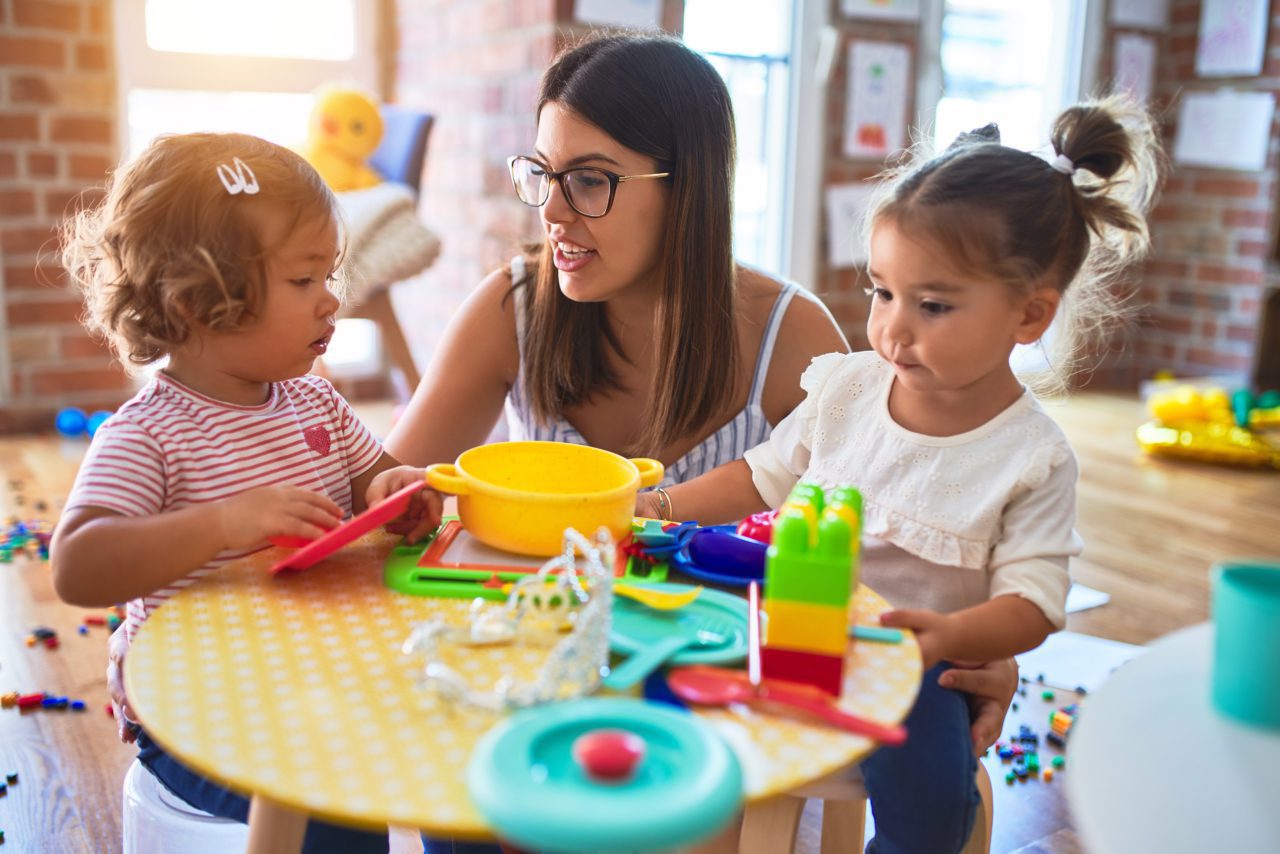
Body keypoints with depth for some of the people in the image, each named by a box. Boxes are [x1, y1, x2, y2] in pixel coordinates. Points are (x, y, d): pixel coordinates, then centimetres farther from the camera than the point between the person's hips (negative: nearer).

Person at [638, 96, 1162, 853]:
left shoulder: (1032, 457, -11)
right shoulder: (846, 387, -1)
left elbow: (1032, 598, -12)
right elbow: (766, 475, 11)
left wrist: (951, 636, -32)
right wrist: (662, 506, 1)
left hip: (913, 658, -3)